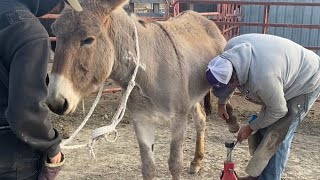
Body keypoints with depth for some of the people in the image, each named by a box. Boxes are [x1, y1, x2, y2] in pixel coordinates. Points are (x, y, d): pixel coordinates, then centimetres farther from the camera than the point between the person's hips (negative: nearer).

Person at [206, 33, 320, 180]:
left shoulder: (262, 77, -44)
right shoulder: (231, 48, -23)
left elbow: (278, 111, -25)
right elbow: (225, 78, 2)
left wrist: (250, 127, -12)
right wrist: (222, 103, 10)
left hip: (305, 83, -8)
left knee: (277, 137, -10)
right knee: (262, 129, 11)